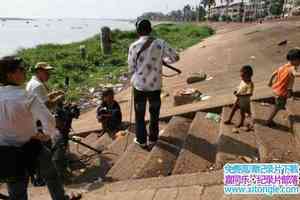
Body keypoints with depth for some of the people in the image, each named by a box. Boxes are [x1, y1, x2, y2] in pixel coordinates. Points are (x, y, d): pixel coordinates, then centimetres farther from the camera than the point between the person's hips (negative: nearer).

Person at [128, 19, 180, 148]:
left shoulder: (134, 46, -9)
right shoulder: (160, 43, -6)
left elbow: (131, 69, -3)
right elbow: (175, 57, 0)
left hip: (139, 85, -1)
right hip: (155, 85, 1)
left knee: (139, 114, 16)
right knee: (154, 114, 19)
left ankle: (141, 140, 26)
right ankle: (153, 139, 31)